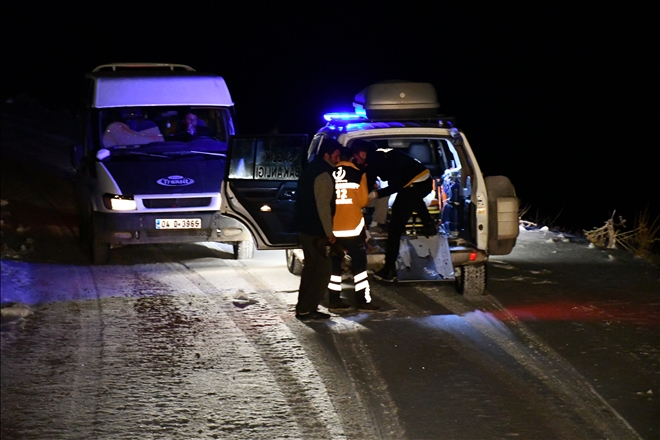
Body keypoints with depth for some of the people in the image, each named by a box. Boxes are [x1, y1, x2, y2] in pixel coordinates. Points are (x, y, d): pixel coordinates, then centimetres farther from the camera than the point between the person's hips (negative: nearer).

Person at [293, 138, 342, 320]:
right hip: (316, 231, -10)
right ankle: (306, 309, -5)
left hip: (304, 227, 10)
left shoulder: (310, 169, 13)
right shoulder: (323, 175, -18)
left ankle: (304, 307, 19)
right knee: (324, 269, -4)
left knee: (311, 267, 17)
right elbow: (323, 206, -21)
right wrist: (329, 233, -16)